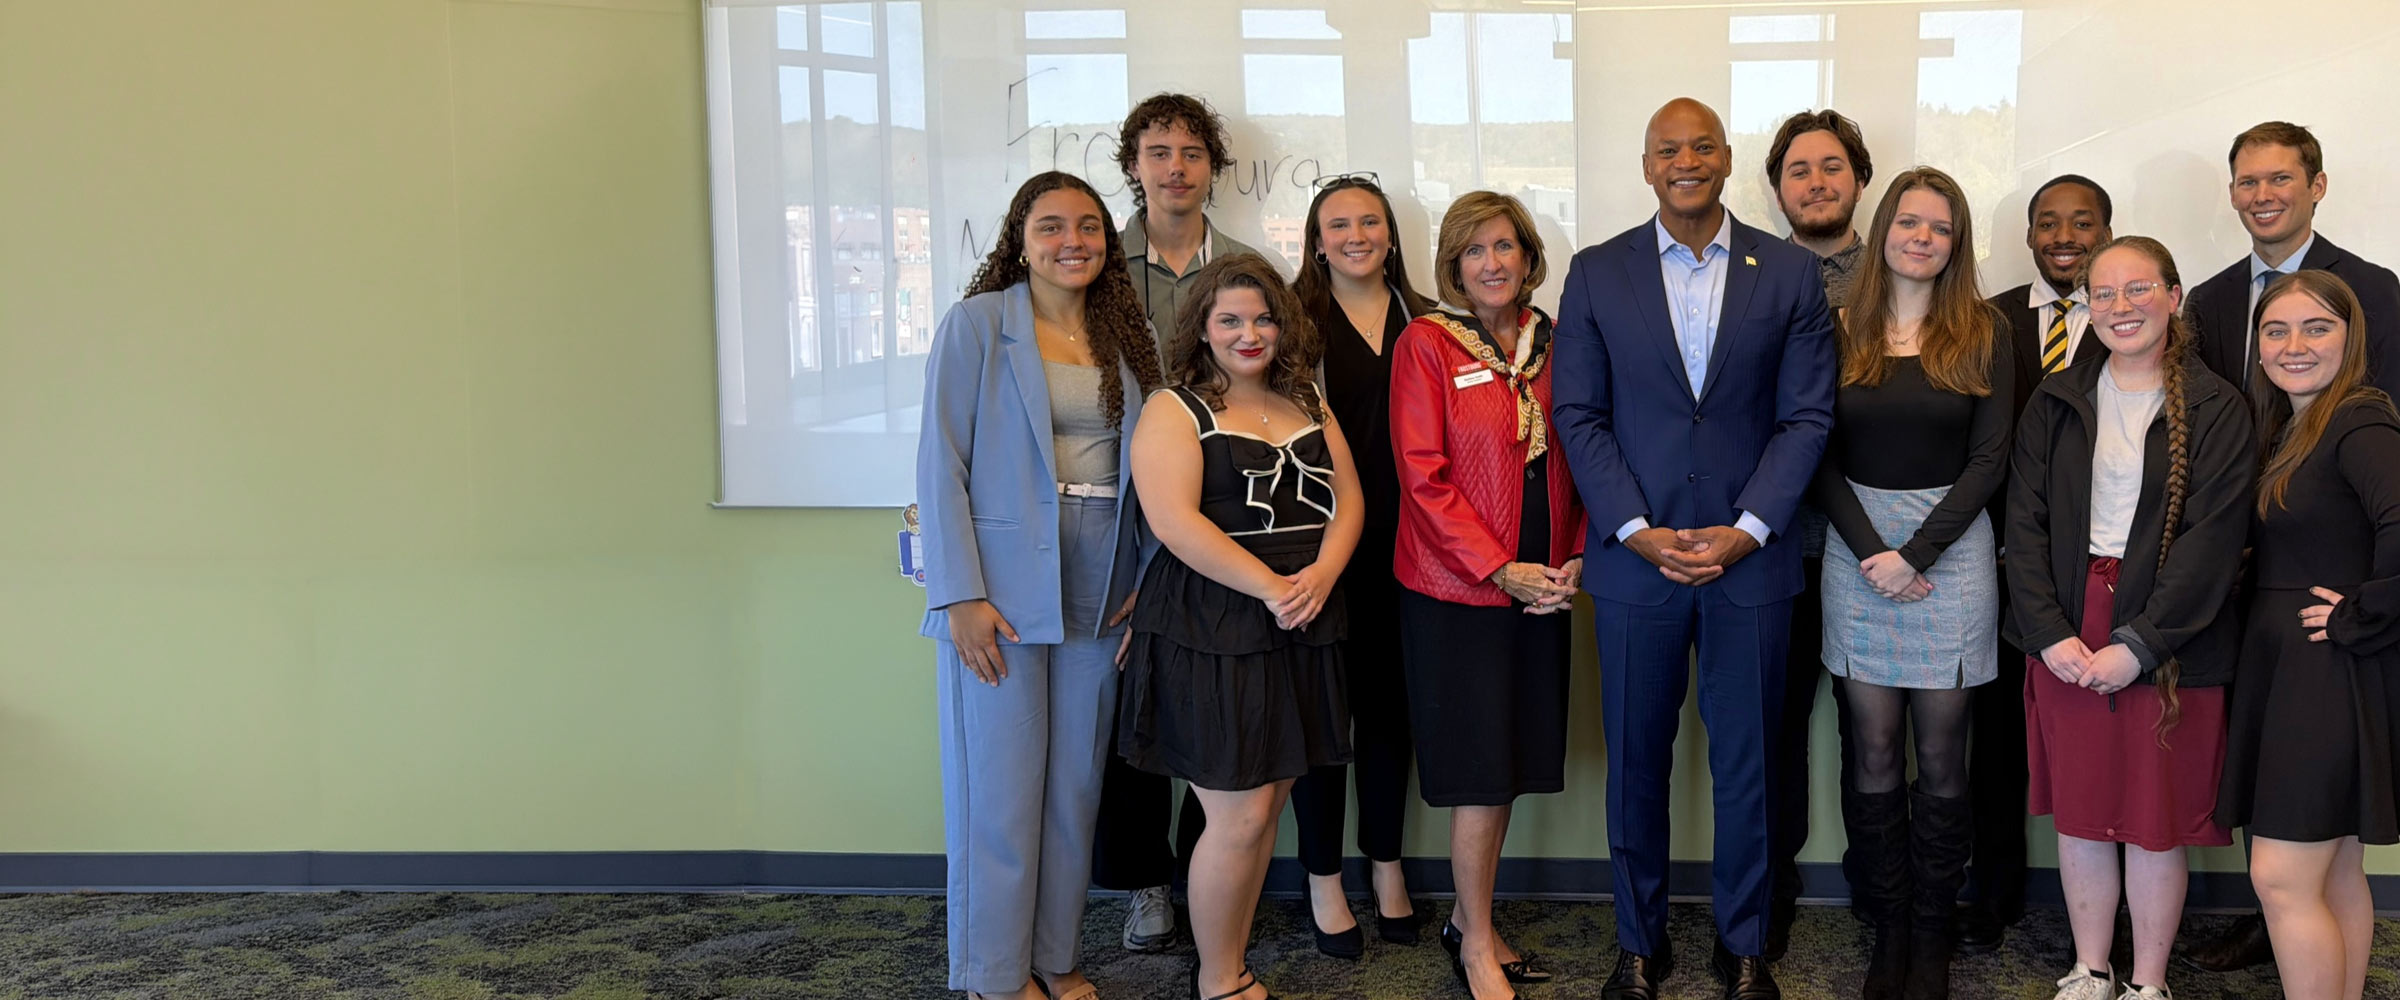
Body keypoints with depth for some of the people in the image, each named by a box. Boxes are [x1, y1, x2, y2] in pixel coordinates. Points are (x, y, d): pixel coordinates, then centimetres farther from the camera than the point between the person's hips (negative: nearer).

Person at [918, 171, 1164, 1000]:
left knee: (1076, 783, 10)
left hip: (1098, 592, 5)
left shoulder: (1125, 336, 10)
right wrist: (961, 595, -15)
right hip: (1000, 587, -4)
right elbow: (941, 463, -9)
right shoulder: (976, 325, -4)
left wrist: (1147, 579, 1)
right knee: (999, 784, 1)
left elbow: (1141, 468, 12)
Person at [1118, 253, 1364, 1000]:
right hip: (1212, 630, -6)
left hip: (1301, 631, 6)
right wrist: (1271, 588, -19)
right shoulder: (1174, 411, -5)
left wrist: (1321, 574, -10)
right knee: (1239, 816, -5)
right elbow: (1173, 521, -16)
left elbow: (1348, 497, 10)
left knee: (1267, 804, 10)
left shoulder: (1306, 403, 15)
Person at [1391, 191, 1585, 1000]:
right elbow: (1424, 477, -11)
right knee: (1482, 770, 0)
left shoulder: (1552, 345, 9)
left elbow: (1573, 460, 11)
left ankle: (1470, 917, 26)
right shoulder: (1427, 344, -6)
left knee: (1513, 761, 10)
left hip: (1541, 589, 5)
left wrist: (1573, 559, -3)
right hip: (1457, 590, -5)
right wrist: (1501, 570, -15)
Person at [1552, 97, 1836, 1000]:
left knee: (1746, 763, 9)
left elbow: (1806, 415, 0)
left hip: (1751, 556, 0)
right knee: (1636, 762, 9)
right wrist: (1638, 532, -10)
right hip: (1635, 556, 0)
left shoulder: (1790, 273, 3)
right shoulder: (1596, 274, 3)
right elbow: (1580, 417, 0)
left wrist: (1747, 529, -11)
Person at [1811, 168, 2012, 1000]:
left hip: (1953, 549, -1)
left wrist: (1916, 552, -10)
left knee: (1941, 757, 3)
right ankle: (1887, 929, 15)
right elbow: (1823, 458, 3)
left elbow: (1988, 459, -2)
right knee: (1874, 755, 4)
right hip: (1858, 551, 1)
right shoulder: (1842, 332, 5)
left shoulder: (1983, 334, 3)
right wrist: (1870, 552, -10)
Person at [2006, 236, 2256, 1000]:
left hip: (2170, 648, -3)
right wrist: (2049, 632, -10)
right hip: (2068, 641, 3)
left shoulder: (2216, 410, -3)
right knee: (2079, 816, 10)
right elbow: (2025, 522, 1)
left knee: (2156, 823, 5)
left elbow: (2212, 538, -11)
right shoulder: (2056, 402, 6)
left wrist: (2138, 644, -17)